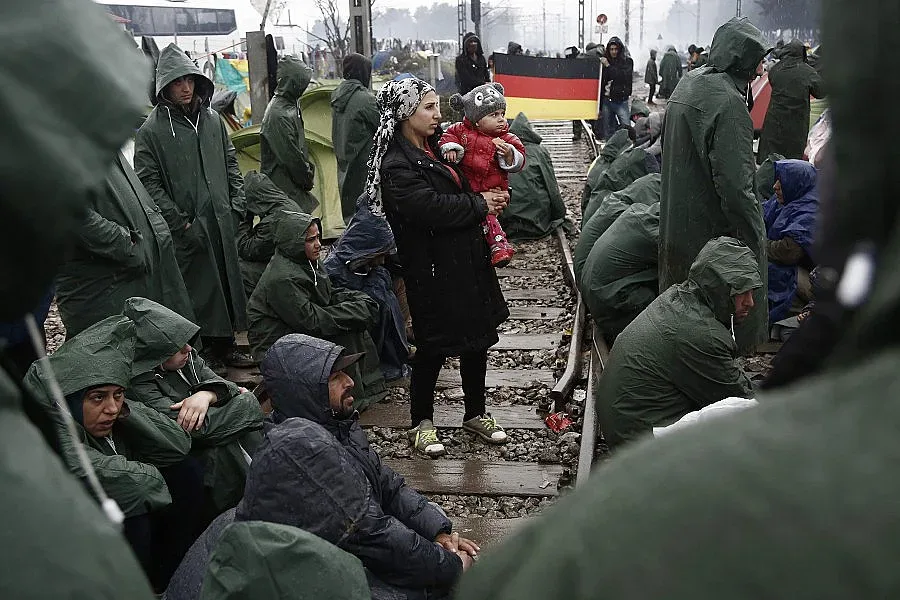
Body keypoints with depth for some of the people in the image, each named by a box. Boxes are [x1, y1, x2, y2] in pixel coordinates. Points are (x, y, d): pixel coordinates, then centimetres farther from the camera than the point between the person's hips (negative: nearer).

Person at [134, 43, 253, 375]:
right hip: (189, 228, -6)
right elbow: (149, 183, -9)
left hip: (222, 221, 6)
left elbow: (230, 163, 17)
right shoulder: (152, 130, -8)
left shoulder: (211, 118, 9)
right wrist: (179, 222, -13)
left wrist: (237, 203, 8)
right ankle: (207, 353, 12)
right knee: (200, 288, -1)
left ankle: (226, 346, 26)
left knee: (229, 282, 12)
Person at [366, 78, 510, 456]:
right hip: (434, 270, -9)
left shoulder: (435, 147, 11)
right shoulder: (397, 165, -16)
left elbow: (463, 187, 23)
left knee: (478, 338, 15)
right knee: (434, 347, 2)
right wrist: (480, 205, -13)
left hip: (467, 261, 9)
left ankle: (476, 413, 32)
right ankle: (422, 423, 21)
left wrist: (485, 199, 1)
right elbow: (432, 208, -26)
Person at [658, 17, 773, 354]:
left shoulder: (687, 86, 7)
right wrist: (754, 236, -17)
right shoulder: (728, 102, -22)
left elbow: (668, 152, 18)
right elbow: (734, 184, -25)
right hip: (713, 228, -9)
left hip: (677, 222, 9)